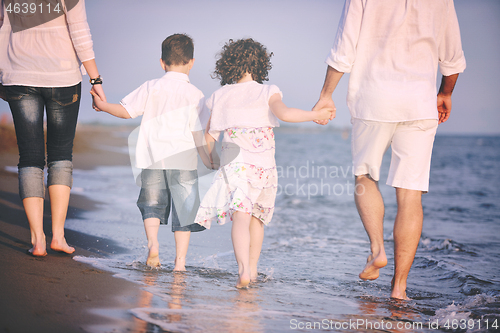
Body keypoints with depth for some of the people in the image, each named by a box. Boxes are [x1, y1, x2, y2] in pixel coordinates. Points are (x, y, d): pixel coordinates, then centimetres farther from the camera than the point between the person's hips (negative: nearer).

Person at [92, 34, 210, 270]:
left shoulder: (150, 88, 3)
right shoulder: (195, 95, -2)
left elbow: (126, 111, 4)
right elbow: (198, 133, -5)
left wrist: (103, 106, 21)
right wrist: (208, 159, 5)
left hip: (152, 158, 2)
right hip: (183, 161, -2)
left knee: (152, 204, 17)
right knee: (184, 209, 5)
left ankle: (152, 242, -5)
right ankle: (180, 261, 3)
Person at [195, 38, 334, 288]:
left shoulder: (220, 96, 8)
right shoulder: (267, 92, 2)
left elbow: (209, 136, 10)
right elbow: (284, 113, -17)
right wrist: (316, 115, -6)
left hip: (234, 163, -1)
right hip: (264, 165, 1)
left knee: (241, 217, -11)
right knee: (256, 217, 18)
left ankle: (244, 270, -31)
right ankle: (252, 268, 28)